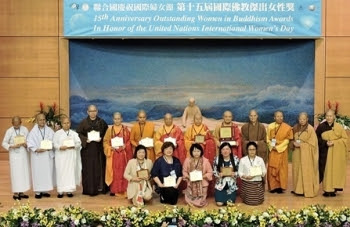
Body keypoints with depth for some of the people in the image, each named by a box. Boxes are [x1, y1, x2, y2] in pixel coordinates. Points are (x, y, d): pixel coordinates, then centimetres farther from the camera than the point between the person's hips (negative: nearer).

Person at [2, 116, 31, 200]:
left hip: (24, 154, 3)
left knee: (24, 173, 6)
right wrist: (12, 146, -18)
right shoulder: (9, 131, -4)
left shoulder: (25, 129, 1)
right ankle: (15, 193, 5)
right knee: (16, 173, -2)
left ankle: (21, 192, 16)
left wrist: (26, 144, -16)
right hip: (14, 155, -3)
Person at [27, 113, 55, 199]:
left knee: (48, 172, 6)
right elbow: (30, 143, -6)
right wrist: (36, 149, -20)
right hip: (37, 156, -2)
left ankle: (45, 190, 16)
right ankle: (38, 191, 7)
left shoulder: (50, 131, 4)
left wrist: (50, 147, -16)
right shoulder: (33, 132, -2)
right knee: (38, 173, 0)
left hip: (48, 155, 3)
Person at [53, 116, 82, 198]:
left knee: (70, 172, 0)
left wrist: (73, 146, -18)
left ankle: (69, 190, 7)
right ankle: (60, 191, 4)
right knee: (61, 172, -1)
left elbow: (78, 143, 2)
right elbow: (54, 144, -3)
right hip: (61, 156, -1)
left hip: (71, 156, 1)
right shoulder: (57, 133, 5)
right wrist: (60, 147, -22)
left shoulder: (74, 133, 9)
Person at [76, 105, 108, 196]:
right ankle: (89, 189, 4)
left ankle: (100, 187, 12)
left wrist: (101, 138, -11)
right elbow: (78, 133, 2)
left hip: (99, 149, 1)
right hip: (87, 148, -1)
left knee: (99, 168, 3)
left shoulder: (102, 122, 6)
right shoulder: (83, 122, 3)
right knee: (88, 168, -1)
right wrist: (85, 139, -14)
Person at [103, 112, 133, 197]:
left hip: (123, 154, 0)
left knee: (122, 171, 0)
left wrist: (125, 146, -13)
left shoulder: (125, 129, 4)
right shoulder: (110, 129, 5)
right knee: (113, 171, 1)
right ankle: (113, 190, 8)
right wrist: (110, 147, -12)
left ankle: (123, 190, 5)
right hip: (112, 154, 0)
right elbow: (105, 141, 5)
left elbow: (129, 141, 5)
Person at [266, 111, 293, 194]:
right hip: (272, 150, 2)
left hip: (282, 151, -2)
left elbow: (287, 140, -6)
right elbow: (268, 138, 6)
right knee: (272, 168, 2)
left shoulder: (287, 127, -2)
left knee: (281, 168, 2)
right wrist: (271, 146, -11)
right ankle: (273, 186, 8)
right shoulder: (270, 126, 6)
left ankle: (280, 186, 6)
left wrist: (278, 147, -13)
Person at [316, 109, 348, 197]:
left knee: (335, 170, -1)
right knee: (326, 170, -1)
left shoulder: (339, 127, -2)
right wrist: (325, 143, -13)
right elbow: (317, 138, 3)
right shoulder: (321, 126, 0)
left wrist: (334, 142, -15)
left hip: (336, 153, -1)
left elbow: (344, 138, 0)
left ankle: (333, 189, 8)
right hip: (325, 152, 1)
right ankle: (327, 189, 7)